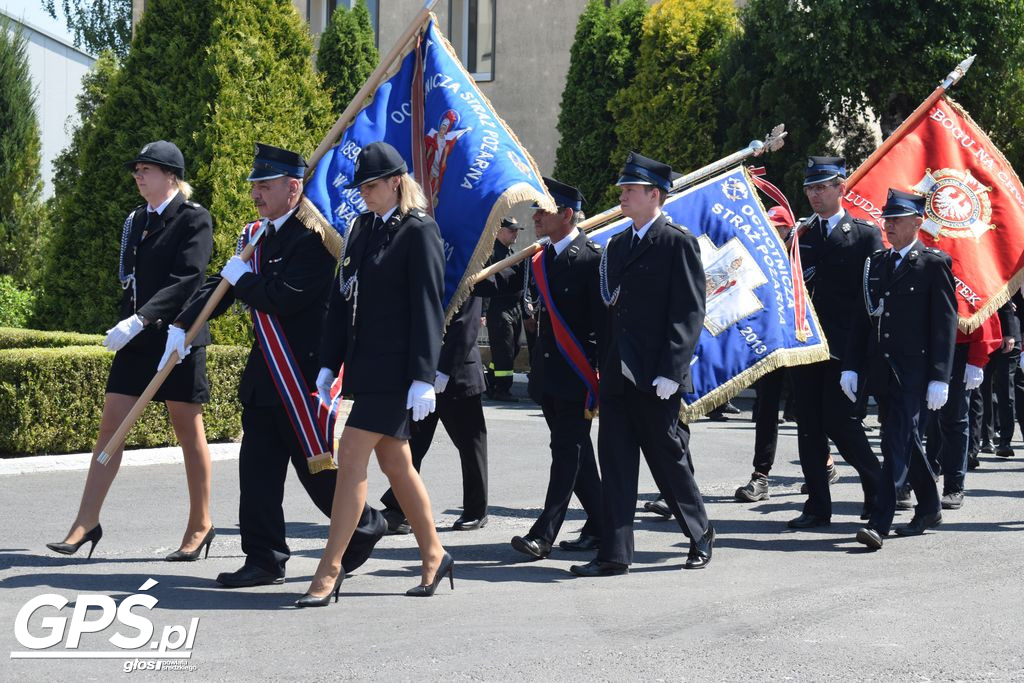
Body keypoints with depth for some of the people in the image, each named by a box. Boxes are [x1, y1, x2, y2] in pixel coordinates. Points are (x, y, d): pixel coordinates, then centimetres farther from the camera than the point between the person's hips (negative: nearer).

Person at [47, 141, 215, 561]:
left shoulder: (195, 219, -8)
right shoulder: (136, 220, 13)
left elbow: (185, 280, -18)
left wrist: (139, 320, -26)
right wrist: (125, 325, 11)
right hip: (136, 339, 6)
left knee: (188, 431, 3)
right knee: (110, 426, 1)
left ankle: (200, 525, 15)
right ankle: (87, 523, 2)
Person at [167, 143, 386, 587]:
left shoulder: (311, 237, -15)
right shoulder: (262, 235, 13)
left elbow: (284, 298, -25)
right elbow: (223, 284, 13)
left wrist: (242, 279, -9)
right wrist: (182, 325, 1)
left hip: (303, 372, -8)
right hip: (265, 373, 8)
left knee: (316, 465, 3)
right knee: (257, 468, 6)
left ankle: (365, 526, 25)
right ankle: (264, 560, 12)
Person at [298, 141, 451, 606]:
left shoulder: (419, 232, -9)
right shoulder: (363, 228, 14)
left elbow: (428, 307, -13)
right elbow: (342, 297, 15)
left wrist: (423, 378, -17)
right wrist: (328, 363, 11)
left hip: (396, 368, -8)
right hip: (365, 364, 8)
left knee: (351, 455, -11)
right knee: (394, 463, 13)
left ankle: (330, 569, -6)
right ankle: (433, 556, 26)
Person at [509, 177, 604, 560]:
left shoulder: (591, 259, -10)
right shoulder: (541, 260, 14)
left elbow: (602, 322, -13)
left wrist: (596, 376, -16)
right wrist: (536, 366, 15)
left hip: (577, 374, -8)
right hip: (548, 371, 8)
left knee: (567, 450, -7)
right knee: (574, 452, 12)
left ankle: (544, 534, -10)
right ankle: (600, 526, 22)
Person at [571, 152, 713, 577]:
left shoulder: (678, 242, -6)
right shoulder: (617, 245, 15)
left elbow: (689, 312, -11)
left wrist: (670, 371, -17)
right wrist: (603, 365, 10)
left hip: (655, 378, -6)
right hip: (617, 375, 7)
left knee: (668, 458, 5)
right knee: (615, 460, 4)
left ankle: (700, 535, 25)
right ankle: (614, 554, 7)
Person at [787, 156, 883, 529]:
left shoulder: (866, 234, 1)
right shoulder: (799, 235, 14)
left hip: (843, 348, -5)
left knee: (841, 422, -7)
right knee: (809, 426, 4)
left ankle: (878, 489, 14)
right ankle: (817, 506, 11)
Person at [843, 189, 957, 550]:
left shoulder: (934, 263, -5)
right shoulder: (875, 262, 13)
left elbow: (945, 323, -8)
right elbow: (863, 318, 13)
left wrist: (940, 378, -13)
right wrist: (851, 367, 6)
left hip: (914, 372, -7)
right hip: (882, 368, 7)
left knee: (897, 444, -11)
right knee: (906, 442, 16)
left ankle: (879, 522, -14)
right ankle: (929, 508, 32)